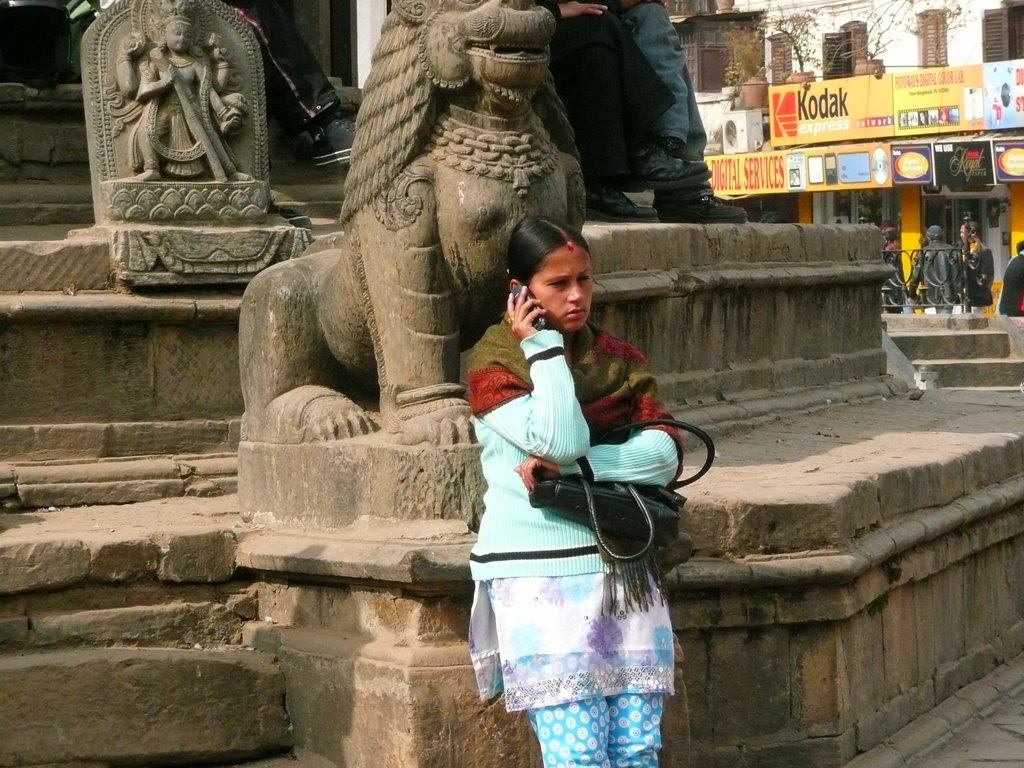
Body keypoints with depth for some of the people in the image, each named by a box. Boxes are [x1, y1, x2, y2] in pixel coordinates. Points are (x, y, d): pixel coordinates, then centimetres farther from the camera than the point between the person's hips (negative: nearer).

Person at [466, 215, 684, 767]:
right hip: (542, 581, -4)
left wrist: (571, 469, -15)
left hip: (624, 576, 5)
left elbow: (665, 453, -2)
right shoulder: (494, 365, -3)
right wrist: (542, 348, -10)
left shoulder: (619, 360, 12)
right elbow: (561, 442, -18)